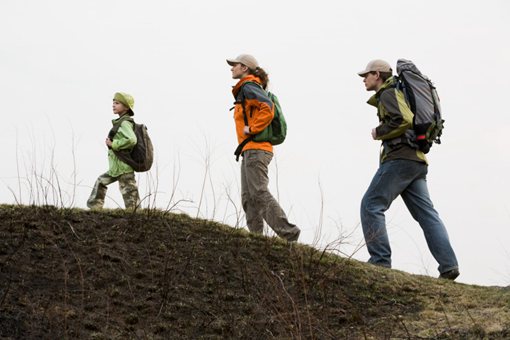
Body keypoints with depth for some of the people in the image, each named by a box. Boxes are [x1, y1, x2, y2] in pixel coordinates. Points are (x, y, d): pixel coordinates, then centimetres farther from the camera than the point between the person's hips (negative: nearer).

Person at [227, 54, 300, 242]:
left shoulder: (248, 86, -7)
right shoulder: (244, 89, 24)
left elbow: (268, 107, -21)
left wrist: (252, 129, -17)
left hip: (255, 149, -10)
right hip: (250, 150, 10)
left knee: (259, 193, -16)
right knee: (248, 198, 5)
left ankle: (288, 233, -19)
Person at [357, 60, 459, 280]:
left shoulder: (389, 93, -2)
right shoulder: (396, 93, 28)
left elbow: (405, 120, -18)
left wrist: (378, 133, -7)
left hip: (400, 158, -10)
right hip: (417, 160, 10)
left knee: (371, 205, -7)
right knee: (426, 213, 1)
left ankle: (380, 260, -14)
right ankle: (449, 266, -9)